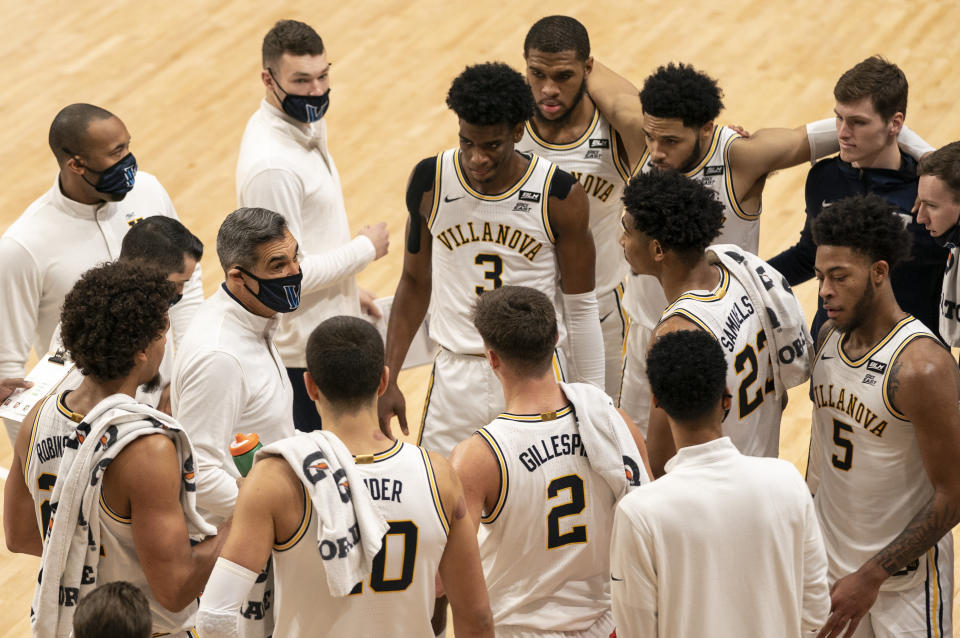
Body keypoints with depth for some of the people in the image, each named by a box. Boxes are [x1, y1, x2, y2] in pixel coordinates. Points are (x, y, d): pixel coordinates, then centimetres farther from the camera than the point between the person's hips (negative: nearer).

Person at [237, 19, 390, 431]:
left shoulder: (305, 126, 4)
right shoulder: (271, 165, -28)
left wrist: (350, 292, 22)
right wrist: (367, 248, -15)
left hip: (328, 332, 10)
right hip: (301, 353, -10)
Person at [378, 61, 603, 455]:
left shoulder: (561, 197, -10)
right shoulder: (430, 182, -3)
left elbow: (580, 308, -1)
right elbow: (415, 282, 9)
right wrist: (388, 379, 6)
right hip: (455, 376, 2)